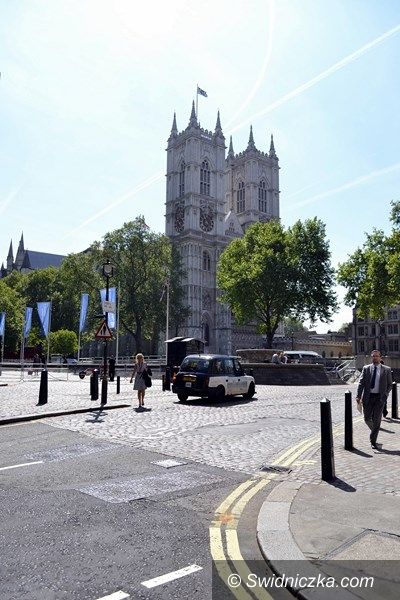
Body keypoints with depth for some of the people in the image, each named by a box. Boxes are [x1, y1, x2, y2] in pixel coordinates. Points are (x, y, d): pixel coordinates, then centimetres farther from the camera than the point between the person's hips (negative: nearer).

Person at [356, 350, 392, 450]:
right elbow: (361, 383, 1)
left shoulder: (386, 370, 3)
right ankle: (374, 432, 36)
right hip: (368, 397, 2)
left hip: (379, 397, -1)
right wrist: (358, 396, -8)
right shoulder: (366, 368, 4)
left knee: (376, 419, -2)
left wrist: (385, 395, -6)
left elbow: (389, 384, 8)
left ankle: (373, 441, 8)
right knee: (367, 419, 6)